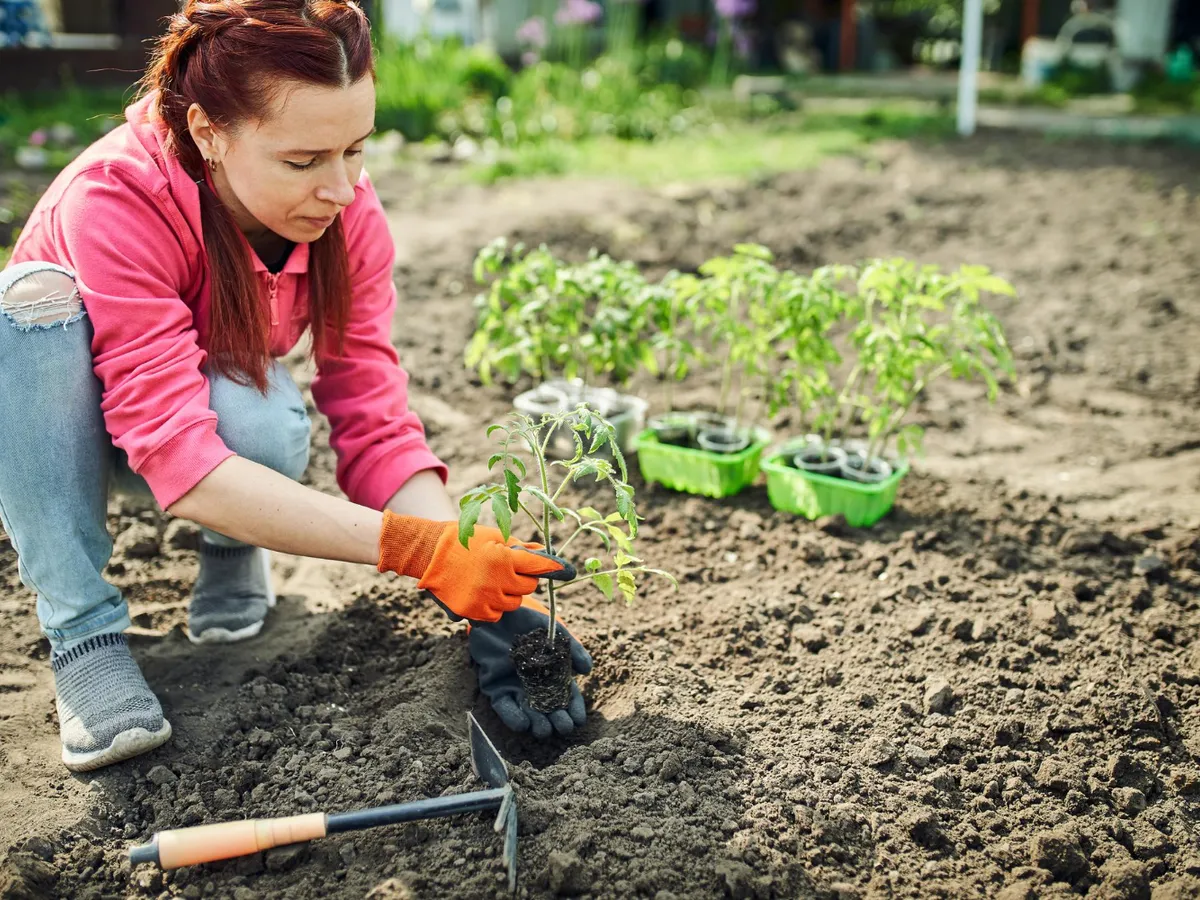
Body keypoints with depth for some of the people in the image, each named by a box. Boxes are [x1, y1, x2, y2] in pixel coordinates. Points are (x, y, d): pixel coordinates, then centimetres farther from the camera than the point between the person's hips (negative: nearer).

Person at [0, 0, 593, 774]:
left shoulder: (349, 212, -21)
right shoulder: (116, 198, -35)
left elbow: (376, 425, -23)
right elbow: (177, 457, -43)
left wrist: (490, 597, -35)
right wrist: (425, 550, -50)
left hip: (214, 403, 2)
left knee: (263, 430, -35)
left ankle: (233, 550, 2)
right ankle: (84, 631, -22)